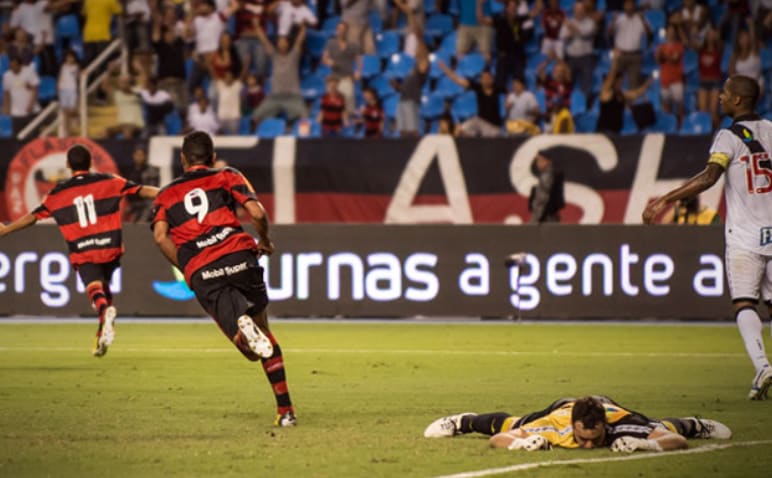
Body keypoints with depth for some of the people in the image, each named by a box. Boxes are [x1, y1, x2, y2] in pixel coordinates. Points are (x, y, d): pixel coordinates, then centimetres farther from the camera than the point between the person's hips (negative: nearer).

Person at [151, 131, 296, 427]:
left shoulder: (166, 195, 24)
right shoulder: (227, 177, 19)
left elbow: (160, 236, 5)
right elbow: (257, 213, 3)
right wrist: (265, 242, 22)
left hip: (202, 273, 0)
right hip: (239, 256, 0)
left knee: (252, 350, -3)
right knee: (263, 334, 17)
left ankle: (242, 325, -39)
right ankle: (285, 409, 11)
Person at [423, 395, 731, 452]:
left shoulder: (622, 425, -48)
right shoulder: (555, 427, -48)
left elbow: (677, 440, -48)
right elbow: (497, 439, -42)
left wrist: (643, 445, -65)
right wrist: (522, 443, -63)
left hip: (609, 408, 1)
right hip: (560, 409, -1)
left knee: (664, 428, 29)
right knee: (507, 426, 25)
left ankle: (698, 425, 62)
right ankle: (461, 423, 54)